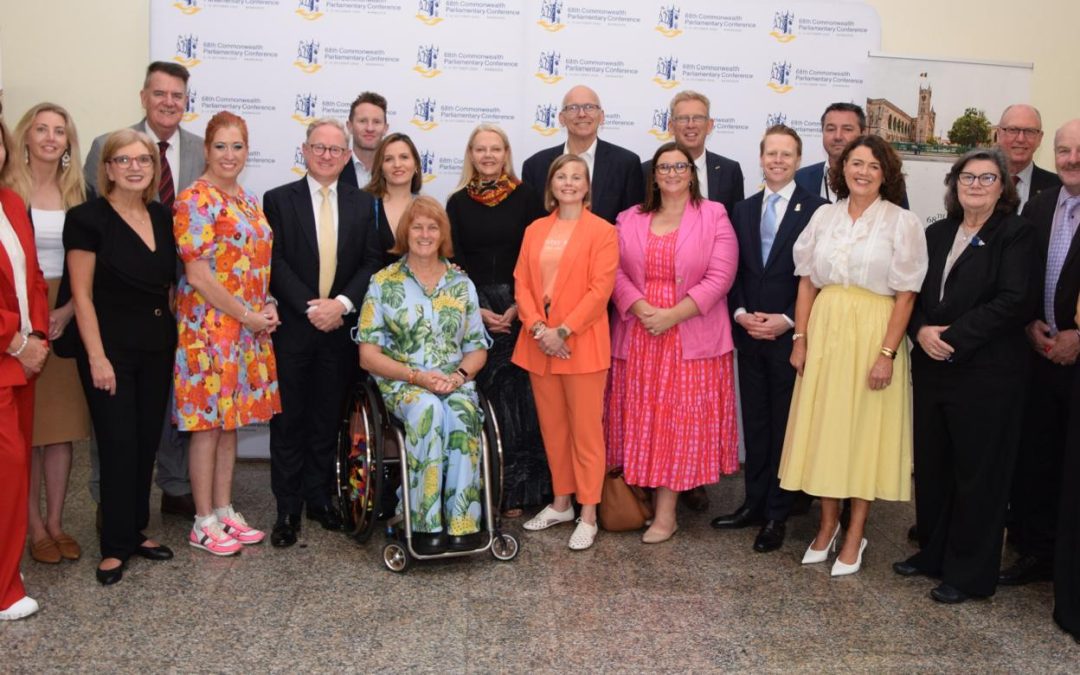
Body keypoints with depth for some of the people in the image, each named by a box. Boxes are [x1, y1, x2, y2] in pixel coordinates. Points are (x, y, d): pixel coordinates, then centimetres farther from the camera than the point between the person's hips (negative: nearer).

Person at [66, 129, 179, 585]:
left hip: (157, 347, 5)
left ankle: (137, 531, 25)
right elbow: (82, 295, -10)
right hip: (111, 346, -5)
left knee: (147, 443, 11)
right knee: (118, 445, -1)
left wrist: (176, 336, 7)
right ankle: (115, 545, 13)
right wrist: (97, 357, -15)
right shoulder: (89, 218, -9)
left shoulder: (163, 217, 7)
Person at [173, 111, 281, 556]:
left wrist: (267, 307, 1)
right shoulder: (196, 200, -10)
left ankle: (224, 511, 23)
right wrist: (247, 316, -14)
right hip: (210, 326, -7)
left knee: (230, 421, 13)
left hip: (249, 328, 7)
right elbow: (197, 274, -16)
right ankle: (204, 522, 12)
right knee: (209, 423, 1)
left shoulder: (249, 201, 14)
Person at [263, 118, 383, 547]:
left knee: (328, 418, 9)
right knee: (289, 419, 4)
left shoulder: (363, 204, 8)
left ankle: (319, 498, 22)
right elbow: (275, 262, -5)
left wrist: (342, 303, -12)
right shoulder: (278, 200, 2)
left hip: (340, 327, 2)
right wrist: (310, 306, -15)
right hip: (292, 327, -2)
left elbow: (372, 262, 2)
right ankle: (287, 508, 13)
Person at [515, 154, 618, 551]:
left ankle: (588, 514, 11)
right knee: (552, 427, 13)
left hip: (582, 343, -5)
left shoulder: (601, 231, -3)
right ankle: (561, 502, 27)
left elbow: (600, 290, -10)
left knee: (586, 429, 1)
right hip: (539, 344, 5)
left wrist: (563, 331, -16)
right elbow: (522, 282, 6)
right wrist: (538, 328, -9)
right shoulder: (535, 230, 13)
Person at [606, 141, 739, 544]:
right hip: (637, 335, 3)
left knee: (679, 419, -1)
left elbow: (720, 277, -8)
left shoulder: (713, 216, 1)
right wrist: (642, 309, -14)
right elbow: (617, 272, 3)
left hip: (691, 338, -3)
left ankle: (666, 513, 4)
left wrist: (673, 314, -15)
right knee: (641, 419, 6)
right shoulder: (630, 220, 11)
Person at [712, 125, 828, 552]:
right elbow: (732, 271, 10)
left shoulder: (816, 210, -5)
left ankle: (777, 514, 14)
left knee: (785, 425, 4)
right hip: (749, 335, 5)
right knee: (754, 422, 12)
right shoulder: (743, 210, 11)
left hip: (790, 336, -4)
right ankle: (754, 502, 23)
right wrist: (741, 313, -5)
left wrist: (788, 321, -14)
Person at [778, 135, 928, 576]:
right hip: (825, 331, 4)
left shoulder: (902, 222, -4)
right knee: (824, 427, 9)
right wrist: (800, 338, 1)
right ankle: (828, 524, 24)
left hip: (872, 334, -3)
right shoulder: (825, 216, 6)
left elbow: (905, 294, -8)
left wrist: (888, 353, -14)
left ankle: (855, 535, 17)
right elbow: (807, 281, 7)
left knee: (865, 431, 4)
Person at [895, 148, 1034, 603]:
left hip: (985, 373, -5)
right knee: (931, 465, 13)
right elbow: (913, 291, 9)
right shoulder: (937, 233, 12)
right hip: (931, 368, 6)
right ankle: (933, 553, 30)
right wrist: (921, 330, -10)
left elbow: (1011, 301, -15)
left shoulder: (1015, 235, -4)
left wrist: (953, 336, -17)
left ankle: (970, 573, 17)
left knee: (977, 472, 4)